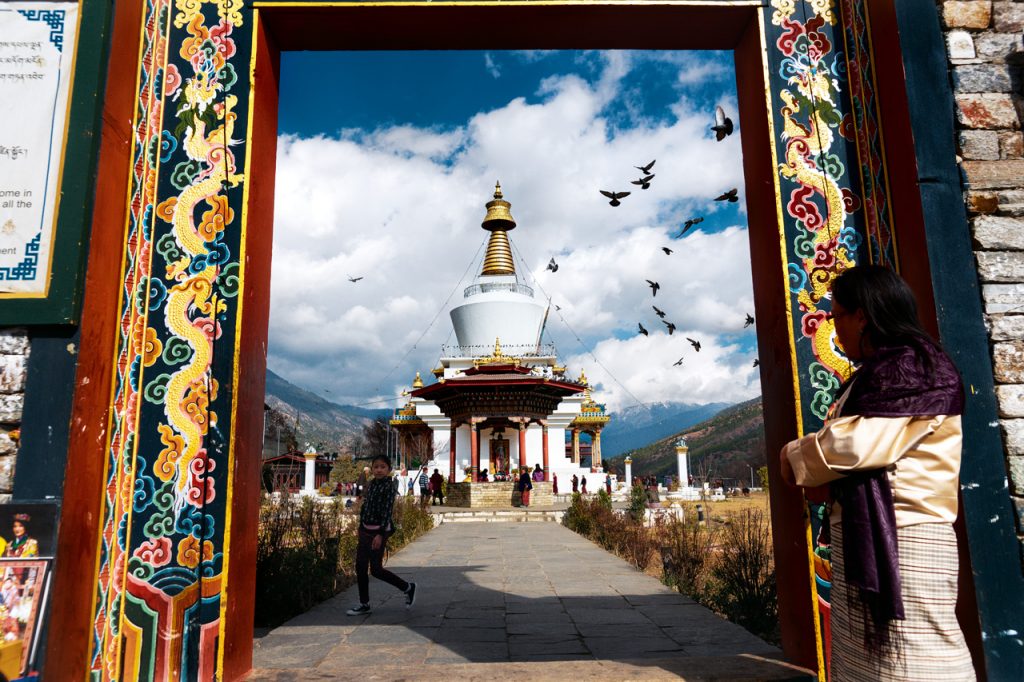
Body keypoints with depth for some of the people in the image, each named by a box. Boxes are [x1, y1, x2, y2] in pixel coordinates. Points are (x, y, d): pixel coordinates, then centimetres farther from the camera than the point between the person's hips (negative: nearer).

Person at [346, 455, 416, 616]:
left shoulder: (388, 487, -14)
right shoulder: (370, 484, 8)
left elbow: (387, 512, -18)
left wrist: (380, 535, -23)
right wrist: (360, 527, 17)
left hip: (378, 531, -7)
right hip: (365, 530, 7)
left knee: (376, 569, -3)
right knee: (360, 567, 7)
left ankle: (408, 587, 14)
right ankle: (364, 604, 19)